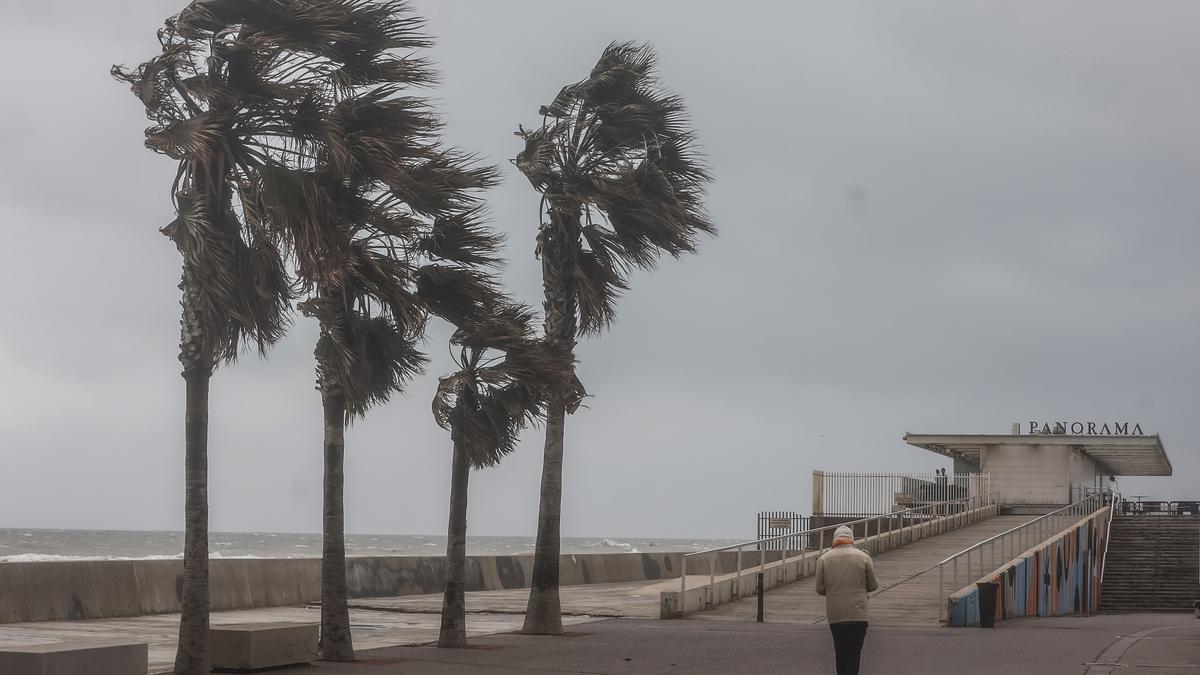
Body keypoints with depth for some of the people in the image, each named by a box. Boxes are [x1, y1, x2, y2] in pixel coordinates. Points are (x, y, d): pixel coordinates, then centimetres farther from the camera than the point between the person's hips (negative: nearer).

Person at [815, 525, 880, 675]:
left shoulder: (824, 559, -1)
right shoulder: (863, 557, -2)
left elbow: (820, 589, 1)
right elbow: (873, 585, 4)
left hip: (834, 615, 2)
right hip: (858, 615, -2)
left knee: (840, 653, 14)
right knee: (854, 652, 0)